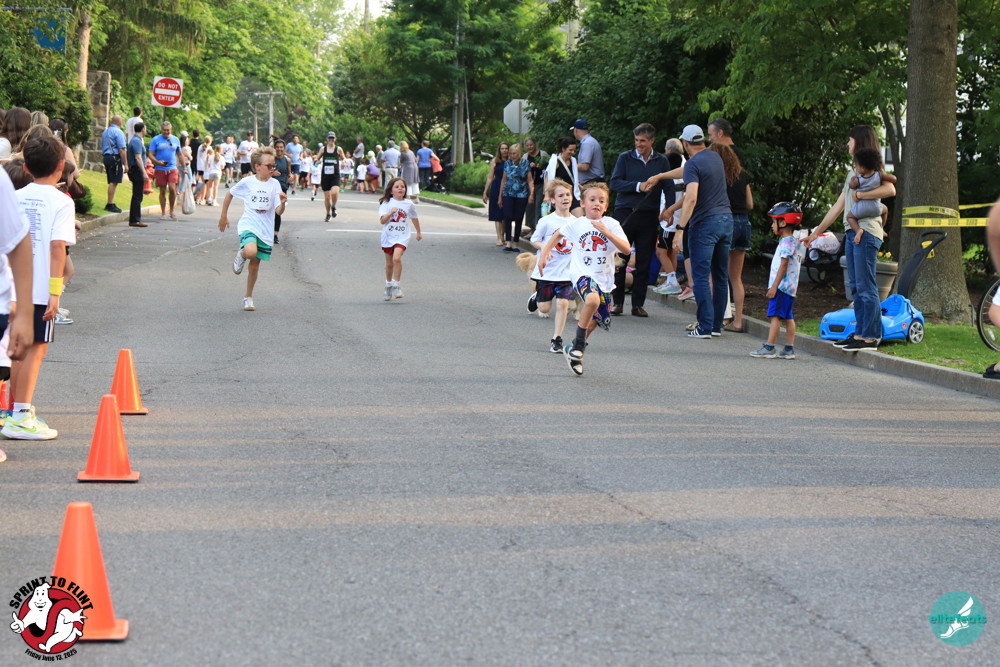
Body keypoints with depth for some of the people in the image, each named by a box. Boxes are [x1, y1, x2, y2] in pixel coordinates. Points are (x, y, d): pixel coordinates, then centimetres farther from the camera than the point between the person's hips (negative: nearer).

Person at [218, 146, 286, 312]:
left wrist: (282, 203, -28)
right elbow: (230, 194, 13)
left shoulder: (274, 184, -2)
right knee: (251, 252, -33)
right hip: (248, 225, -3)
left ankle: (248, 297, 29)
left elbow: (279, 211, -6)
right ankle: (240, 256, 4)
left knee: (255, 265, 10)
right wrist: (224, 216, 15)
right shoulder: (247, 183, -5)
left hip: (266, 230, 3)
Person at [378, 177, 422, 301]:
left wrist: (418, 232, 29)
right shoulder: (386, 203, -1)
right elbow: (382, 220, -9)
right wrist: (391, 212, -24)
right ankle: (388, 286, 33)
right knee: (389, 263, 12)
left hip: (402, 236, -1)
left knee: (397, 258, -24)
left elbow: (414, 218, 19)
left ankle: (396, 286, -16)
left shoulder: (409, 204, 3)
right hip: (388, 236, 1)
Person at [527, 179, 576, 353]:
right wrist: (543, 246, -19)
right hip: (546, 271, -2)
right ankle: (536, 298, 40)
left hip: (567, 272, 2)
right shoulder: (546, 221, -7)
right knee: (544, 308, 4)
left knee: (563, 303, -9)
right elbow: (534, 240, 0)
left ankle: (556, 339, 2)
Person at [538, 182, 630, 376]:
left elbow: (626, 249, -10)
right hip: (582, 273, -3)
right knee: (592, 299, -34)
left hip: (604, 278, 3)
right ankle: (578, 347, -18)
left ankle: (573, 349, 39)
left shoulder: (611, 224, 0)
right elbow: (557, 235, 22)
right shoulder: (576, 224, 2)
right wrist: (544, 255, 16)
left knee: (594, 321, 12)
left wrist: (607, 233, -21)